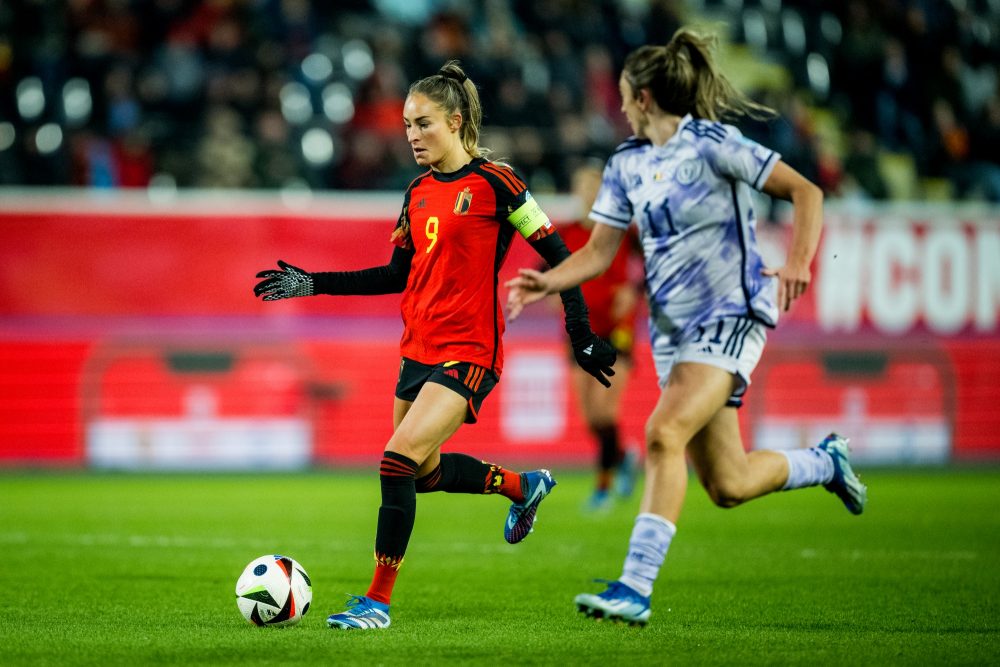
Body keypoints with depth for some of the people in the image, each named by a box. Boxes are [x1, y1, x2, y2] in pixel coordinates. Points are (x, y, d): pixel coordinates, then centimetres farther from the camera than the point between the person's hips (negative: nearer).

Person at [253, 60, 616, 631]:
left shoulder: (493, 182, -10)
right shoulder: (419, 192, 11)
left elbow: (555, 252, -7)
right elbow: (399, 275, 18)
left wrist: (582, 333, -10)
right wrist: (314, 284, 12)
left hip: (468, 353, -8)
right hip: (419, 348, 8)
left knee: (399, 460, -18)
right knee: (423, 472, 17)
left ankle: (378, 601, -9)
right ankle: (524, 486, 43)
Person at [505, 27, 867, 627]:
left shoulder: (712, 144, -9)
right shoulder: (627, 164, 11)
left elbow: (805, 191, -9)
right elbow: (599, 252, 11)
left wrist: (797, 263, -24)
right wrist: (547, 282, -7)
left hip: (731, 314, -7)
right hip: (673, 326, 7)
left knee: (664, 434, -26)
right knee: (727, 486, 7)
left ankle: (636, 589, -28)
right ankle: (825, 463, 36)